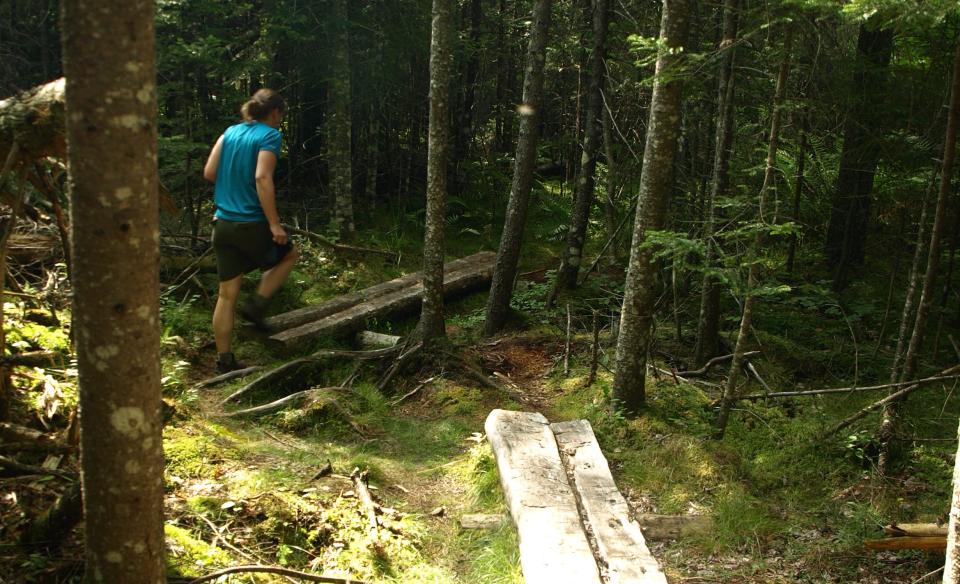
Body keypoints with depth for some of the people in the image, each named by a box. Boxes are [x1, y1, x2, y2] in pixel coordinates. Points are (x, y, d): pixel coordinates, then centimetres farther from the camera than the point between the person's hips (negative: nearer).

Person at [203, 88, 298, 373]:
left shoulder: (231, 131, 10)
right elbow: (262, 178, -21)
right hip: (251, 223, -6)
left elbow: (209, 173, 8)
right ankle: (256, 304, 8)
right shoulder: (269, 135, -8)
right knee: (289, 254, 24)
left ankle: (224, 359, 14)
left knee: (227, 295, 11)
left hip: (223, 223, 6)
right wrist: (274, 224, -20)